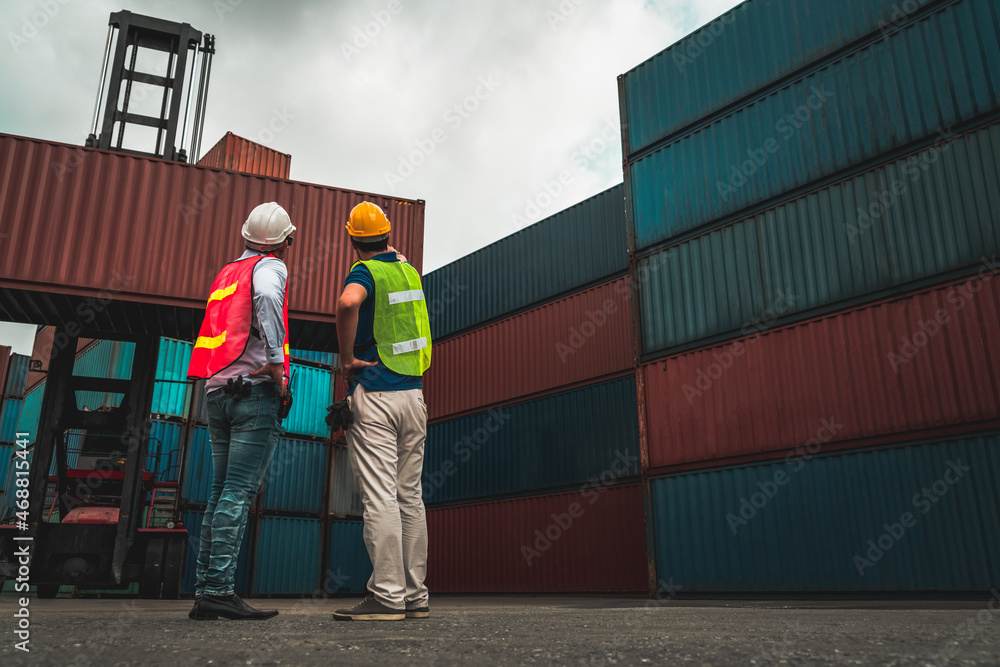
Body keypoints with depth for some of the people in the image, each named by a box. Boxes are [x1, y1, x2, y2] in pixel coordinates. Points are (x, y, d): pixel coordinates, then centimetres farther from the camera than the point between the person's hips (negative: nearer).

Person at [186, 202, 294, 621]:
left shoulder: (226, 273, 23)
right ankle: (218, 591, -11)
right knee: (239, 492, -9)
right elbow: (266, 297, -24)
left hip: (218, 389, 7)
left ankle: (204, 589, 9)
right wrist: (276, 361, -20)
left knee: (221, 492, 9)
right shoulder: (270, 267, -1)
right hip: (255, 389, -7)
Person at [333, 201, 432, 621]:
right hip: (413, 395, 7)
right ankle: (415, 596, 12)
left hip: (374, 395, -7)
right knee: (411, 497, 8)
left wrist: (347, 358, -17)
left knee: (379, 499, -8)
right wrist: (393, 253, 47)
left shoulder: (365, 271, -5)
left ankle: (387, 596, -8)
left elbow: (348, 302, -28)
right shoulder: (409, 271, 14)